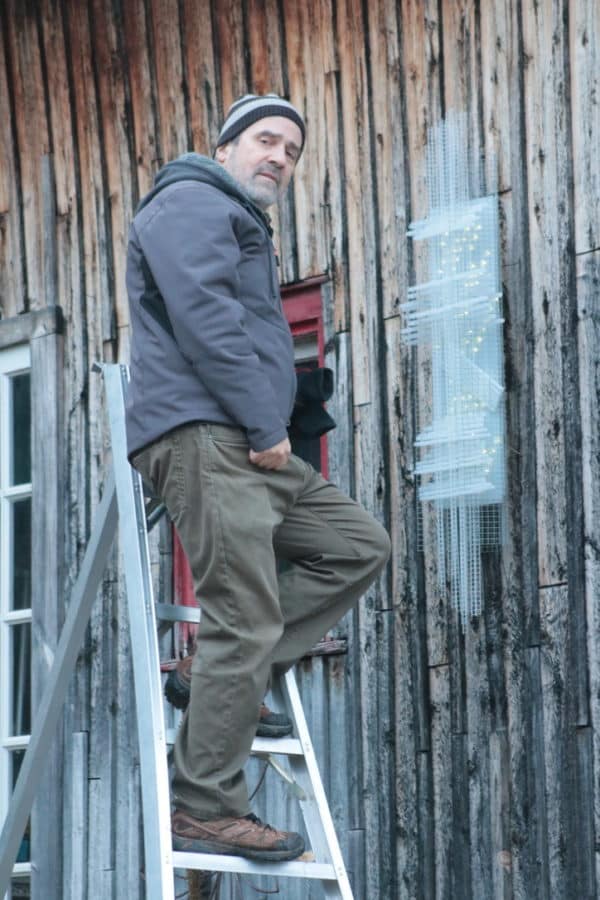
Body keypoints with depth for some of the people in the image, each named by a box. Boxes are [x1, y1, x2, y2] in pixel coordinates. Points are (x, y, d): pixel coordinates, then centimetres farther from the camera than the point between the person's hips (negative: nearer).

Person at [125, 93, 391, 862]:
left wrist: (269, 433, 14)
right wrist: (266, 425, -16)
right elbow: (202, 317, -16)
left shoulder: (243, 227, 30)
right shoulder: (194, 202, -2)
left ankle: (230, 674, 5)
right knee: (245, 624, -13)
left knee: (359, 545, 11)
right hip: (202, 436, -10)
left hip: (245, 445, 10)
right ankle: (205, 811, -9)